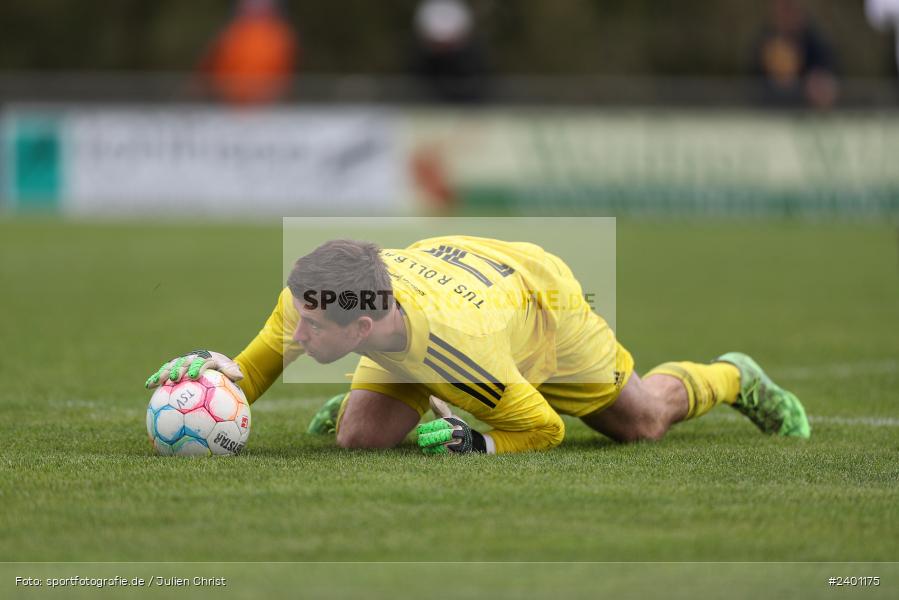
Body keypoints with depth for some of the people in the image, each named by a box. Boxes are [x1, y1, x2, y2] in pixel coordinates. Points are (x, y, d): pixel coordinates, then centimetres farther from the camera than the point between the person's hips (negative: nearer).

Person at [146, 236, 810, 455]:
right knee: (361, 432, -14)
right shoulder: (308, 300, -38)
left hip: (537, 286, -4)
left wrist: (475, 444, -43)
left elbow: (546, 429, -32)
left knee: (642, 421, 14)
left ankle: (731, 377, 46)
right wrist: (221, 379, -32)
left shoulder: (456, 343, -49)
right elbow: (266, 356, -15)